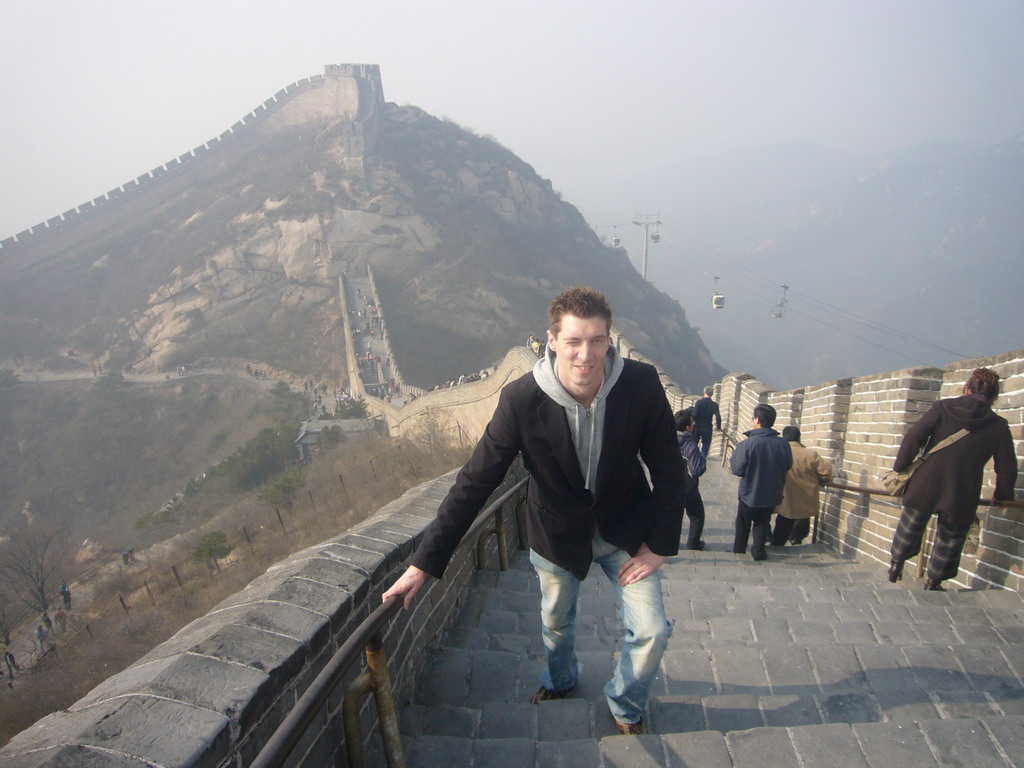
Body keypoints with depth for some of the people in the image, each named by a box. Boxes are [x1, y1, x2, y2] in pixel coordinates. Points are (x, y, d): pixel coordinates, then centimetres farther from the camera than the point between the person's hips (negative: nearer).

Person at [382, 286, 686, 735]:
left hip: (625, 531, 0)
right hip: (557, 534, 0)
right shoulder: (521, 400, -29)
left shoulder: (642, 385, -25)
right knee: (555, 624, 22)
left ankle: (626, 707, 30)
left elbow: (668, 470, -12)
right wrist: (423, 565, -22)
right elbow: (474, 483, -23)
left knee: (651, 632, -4)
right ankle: (559, 681, 58)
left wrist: (659, 546, -11)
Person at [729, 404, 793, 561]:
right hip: (772, 495, 2)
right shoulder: (783, 444, -15)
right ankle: (758, 551, 19)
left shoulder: (747, 444, -24)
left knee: (743, 524, 22)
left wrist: (732, 458, -1)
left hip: (749, 493, -2)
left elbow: (737, 469, -20)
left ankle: (739, 549, 34)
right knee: (762, 523, 23)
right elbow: (788, 466, 1)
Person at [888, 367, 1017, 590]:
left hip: (924, 486, 0)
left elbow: (913, 438, -8)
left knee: (911, 526, 23)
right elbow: (1007, 469, 3)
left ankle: (896, 563, 37)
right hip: (962, 496, 0)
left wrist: (899, 470, 1)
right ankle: (933, 583, 30)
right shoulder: (999, 426, -1)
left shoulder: (943, 408, -3)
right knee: (950, 539, 19)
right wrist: (1002, 495, 21)